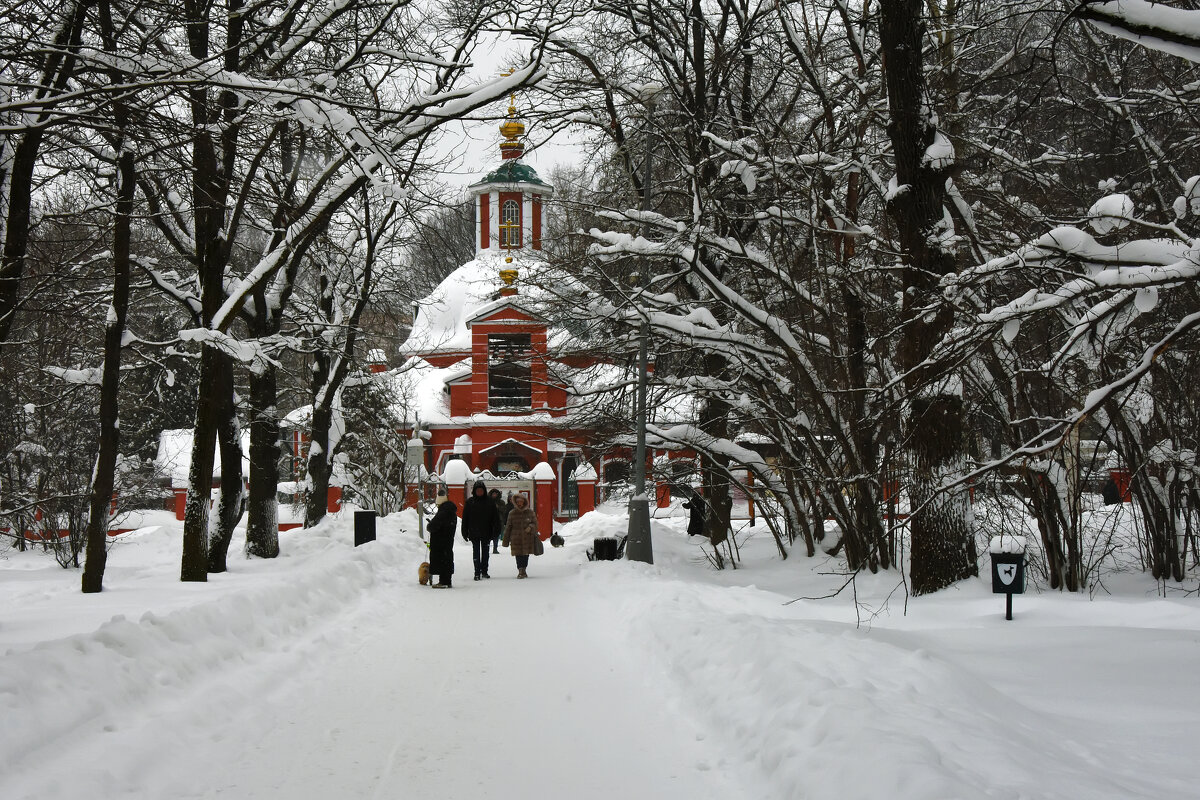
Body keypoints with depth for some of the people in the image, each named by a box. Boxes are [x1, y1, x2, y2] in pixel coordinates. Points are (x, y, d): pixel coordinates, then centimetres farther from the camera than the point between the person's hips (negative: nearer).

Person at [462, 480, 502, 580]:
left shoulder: (490, 502, 0)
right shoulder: (469, 502, -1)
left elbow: (495, 518, 2)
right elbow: (465, 518, 2)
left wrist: (495, 531, -3)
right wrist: (465, 533, -1)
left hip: (486, 533, 1)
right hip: (474, 533, -1)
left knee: (485, 552, 10)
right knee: (476, 552, 0)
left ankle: (484, 571, 20)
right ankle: (477, 572, 2)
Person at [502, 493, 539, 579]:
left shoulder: (530, 512, 6)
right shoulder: (512, 513, 4)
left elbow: (535, 523, 13)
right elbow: (508, 527, 8)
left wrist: (530, 527, -11)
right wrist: (506, 540, 6)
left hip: (527, 538, 1)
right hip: (516, 538, -1)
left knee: (526, 554, 4)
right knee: (518, 554, -7)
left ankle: (523, 570, 19)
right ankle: (520, 570, -5)